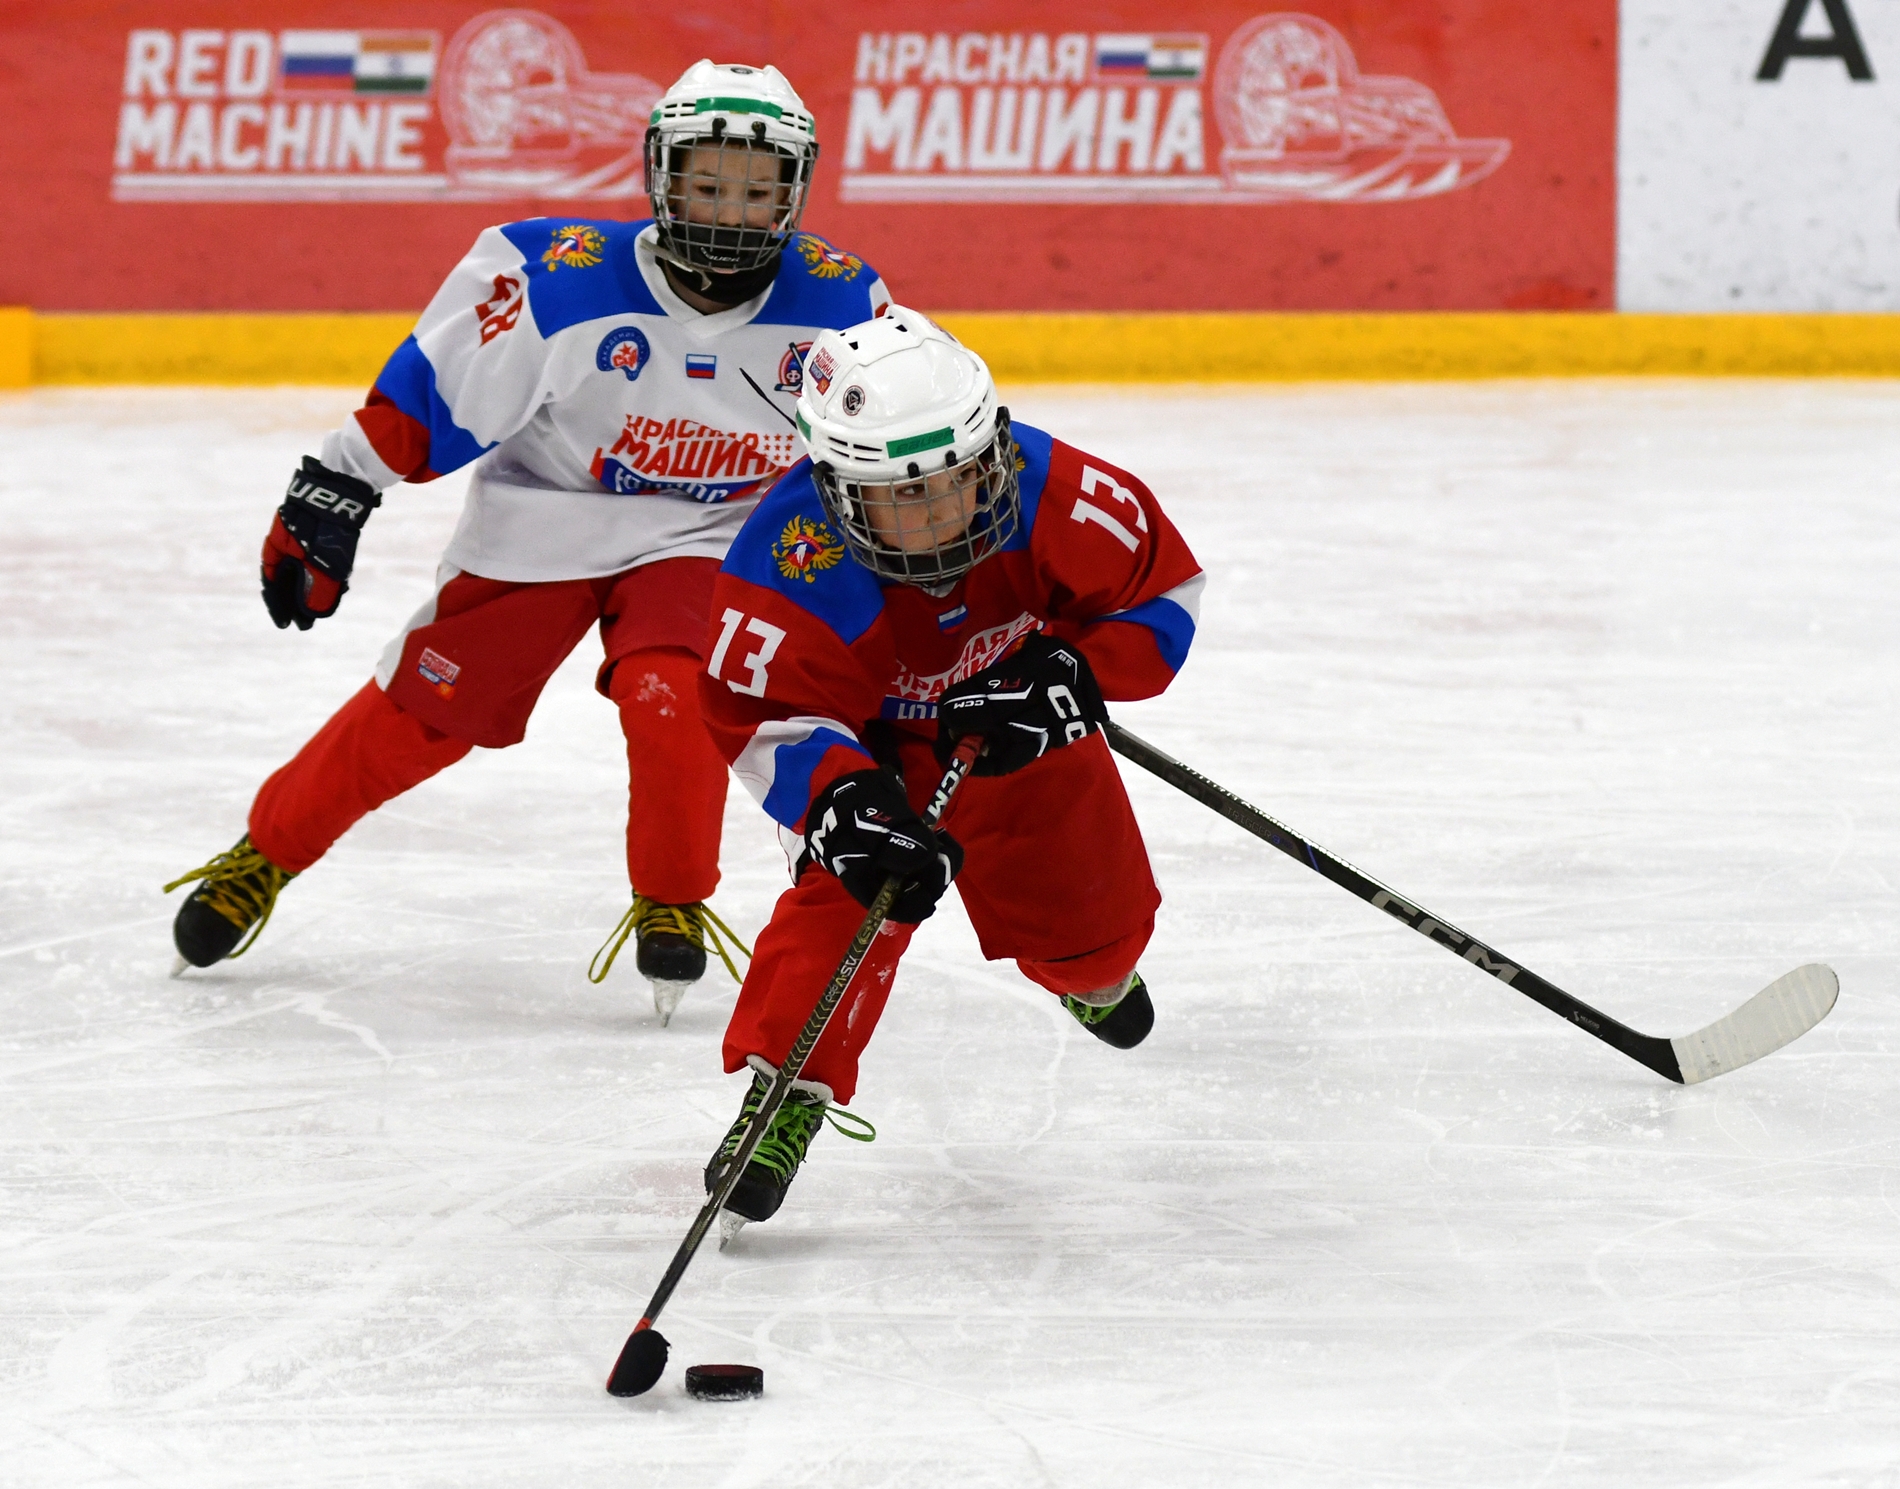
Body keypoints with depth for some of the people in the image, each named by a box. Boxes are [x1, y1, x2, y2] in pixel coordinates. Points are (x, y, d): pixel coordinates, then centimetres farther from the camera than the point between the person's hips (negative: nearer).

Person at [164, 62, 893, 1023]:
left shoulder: (838, 303, -16)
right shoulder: (559, 278, -24)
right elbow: (432, 389, -15)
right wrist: (329, 502, -12)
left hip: (700, 543, 1)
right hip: (540, 520, -1)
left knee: (670, 700, -24)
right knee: (419, 712, 1)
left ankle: (672, 905, 0)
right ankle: (266, 855, 21)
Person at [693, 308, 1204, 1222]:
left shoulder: (1055, 497, -34)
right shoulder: (790, 564, -40)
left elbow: (1163, 590, -18)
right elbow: (758, 717, -32)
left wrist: (1067, 678, -31)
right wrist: (843, 800, -49)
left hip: (1024, 729, 3)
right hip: (874, 740, -3)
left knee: (1091, 918, 13)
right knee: (850, 885, -28)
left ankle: (1093, 972, 53)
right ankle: (786, 1088, -15)